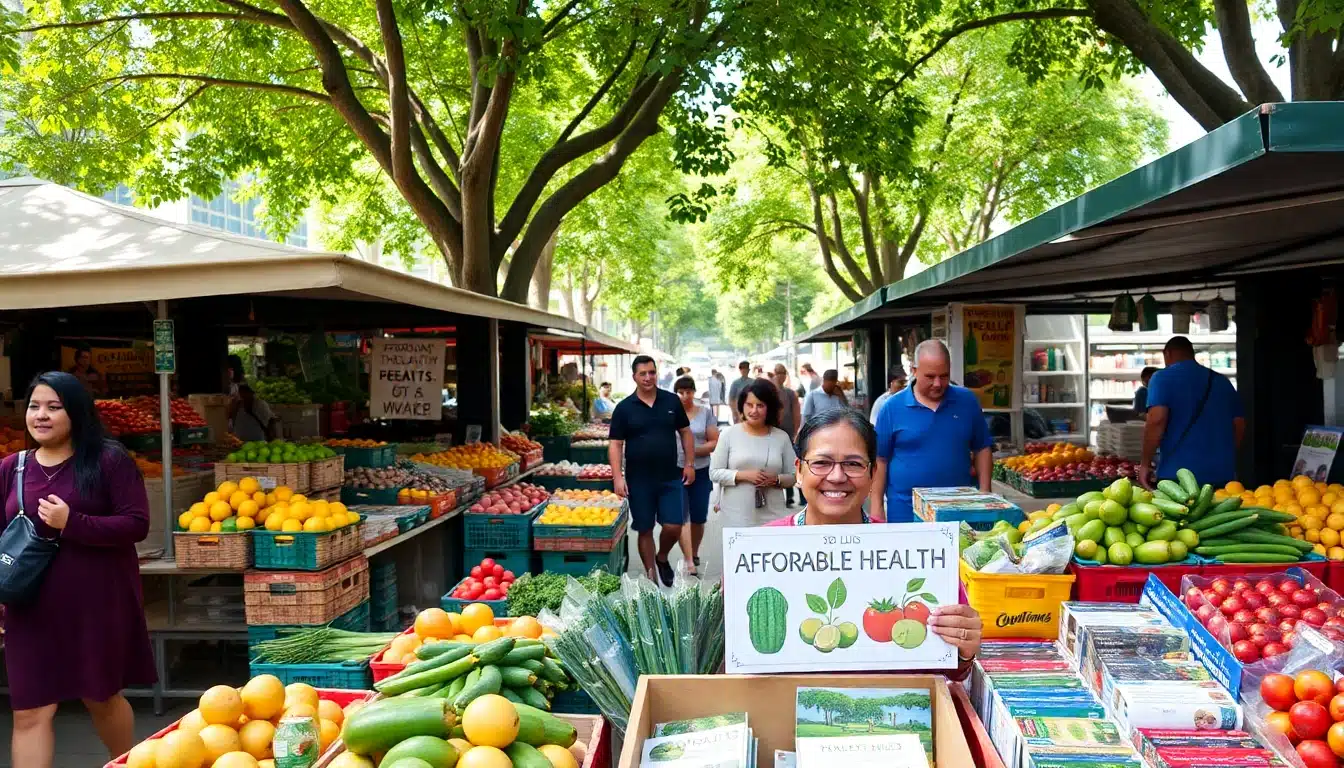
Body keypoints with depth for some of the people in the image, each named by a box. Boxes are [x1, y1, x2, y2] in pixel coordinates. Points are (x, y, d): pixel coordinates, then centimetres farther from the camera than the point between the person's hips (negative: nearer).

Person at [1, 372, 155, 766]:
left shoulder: (109, 460, -7)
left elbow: (137, 525, -12)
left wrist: (72, 523, -22)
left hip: (99, 603, -3)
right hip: (32, 608, 3)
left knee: (102, 697, 14)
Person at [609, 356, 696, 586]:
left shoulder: (672, 401, 3)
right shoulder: (624, 408, -3)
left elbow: (685, 432, 10)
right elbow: (615, 444, -3)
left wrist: (690, 464, 4)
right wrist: (617, 477, -11)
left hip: (670, 478, 1)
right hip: (639, 480, -1)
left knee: (673, 526, -4)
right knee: (645, 530, 6)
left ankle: (662, 558, 26)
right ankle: (651, 576, 20)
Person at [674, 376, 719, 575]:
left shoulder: (706, 413, 3)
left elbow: (715, 442, 0)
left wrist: (695, 451, -14)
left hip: (701, 472, 2)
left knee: (698, 518, 10)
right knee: (682, 518, -7)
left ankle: (694, 553, 33)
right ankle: (690, 563, -7)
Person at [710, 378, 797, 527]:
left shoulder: (782, 437, 5)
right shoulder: (729, 435, 1)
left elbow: (792, 476, 9)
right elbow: (714, 472, 0)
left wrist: (776, 480, -12)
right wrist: (743, 475, -14)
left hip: (772, 515, 2)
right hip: (737, 515, -1)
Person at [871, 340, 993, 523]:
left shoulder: (967, 400, 2)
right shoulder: (893, 407, -4)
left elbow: (983, 449, 9)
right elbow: (879, 459, -2)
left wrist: (984, 495, 1)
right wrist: (877, 507, -6)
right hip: (905, 512, -2)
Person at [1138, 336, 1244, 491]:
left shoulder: (1163, 378, -1)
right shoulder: (1222, 381, 17)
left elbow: (1156, 420, -14)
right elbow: (1239, 426, 18)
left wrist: (1145, 463, -8)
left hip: (1177, 474, -5)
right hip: (1221, 474, 5)